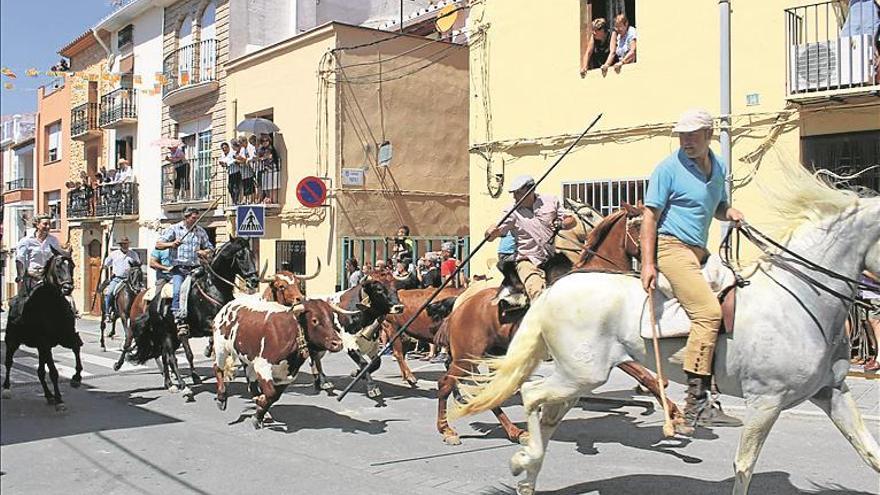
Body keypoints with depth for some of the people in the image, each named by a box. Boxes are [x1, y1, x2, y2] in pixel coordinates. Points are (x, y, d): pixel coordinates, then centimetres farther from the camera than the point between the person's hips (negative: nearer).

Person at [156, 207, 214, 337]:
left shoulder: (201, 231, 15)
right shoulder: (174, 229, 7)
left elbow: (210, 248, 24)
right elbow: (158, 244, 4)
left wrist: (205, 252, 1)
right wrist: (171, 244, -14)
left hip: (194, 268, 4)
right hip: (178, 268, -3)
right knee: (178, 291, -26)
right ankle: (180, 322, -30)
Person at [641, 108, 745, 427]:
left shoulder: (718, 167, 15)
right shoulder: (669, 168, -6)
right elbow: (650, 215, -10)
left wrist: (731, 213, 3)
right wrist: (647, 264, -18)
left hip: (700, 250, 9)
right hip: (672, 246, -9)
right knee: (708, 311, -21)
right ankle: (697, 401, -21)